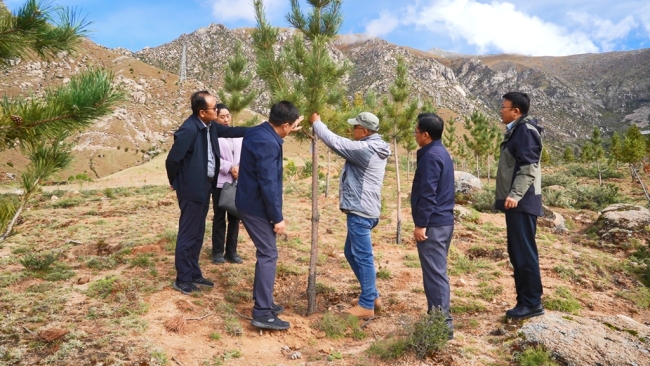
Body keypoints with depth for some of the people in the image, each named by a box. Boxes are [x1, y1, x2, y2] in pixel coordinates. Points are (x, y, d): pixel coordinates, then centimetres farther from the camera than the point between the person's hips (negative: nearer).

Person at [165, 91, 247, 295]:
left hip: (205, 187, 9)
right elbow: (172, 159, -19)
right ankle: (182, 279, 15)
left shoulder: (210, 126, 2)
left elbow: (230, 131, 18)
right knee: (188, 235, 2)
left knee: (198, 234, 16)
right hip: (192, 189, -8)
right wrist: (176, 184, -4)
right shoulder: (189, 129, -23)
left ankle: (194, 274, 28)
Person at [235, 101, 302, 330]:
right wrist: (277, 217, -18)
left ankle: (263, 302, 27)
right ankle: (262, 313, -1)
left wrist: (290, 131, 32)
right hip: (256, 206, -10)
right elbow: (268, 184, -24)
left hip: (248, 202, 10)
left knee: (265, 252, 17)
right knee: (268, 255, -5)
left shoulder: (258, 132, 7)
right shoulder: (267, 143, -23)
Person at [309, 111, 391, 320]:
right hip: (363, 209, 11)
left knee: (362, 257, -4)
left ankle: (367, 305, 5)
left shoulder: (365, 149, -18)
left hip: (360, 211, -11)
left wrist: (316, 122, 0)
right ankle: (372, 296, 26)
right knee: (351, 253, 18)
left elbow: (335, 142, -15)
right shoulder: (373, 148, 13)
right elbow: (345, 146, 19)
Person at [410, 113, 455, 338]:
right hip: (443, 221, 10)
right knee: (437, 272, 16)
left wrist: (421, 224, -18)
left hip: (433, 224, -10)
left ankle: (442, 324, 0)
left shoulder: (430, 156, -16)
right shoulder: (441, 153, 15)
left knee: (435, 273, -5)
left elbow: (427, 194, -21)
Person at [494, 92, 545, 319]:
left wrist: (515, 194, -30)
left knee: (525, 253, -5)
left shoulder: (526, 130, -11)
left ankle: (533, 303, 3)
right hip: (515, 202, 10)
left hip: (521, 202, -10)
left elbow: (528, 167, -21)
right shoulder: (516, 130, 18)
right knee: (517, 253, 13)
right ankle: (525, 300, 21)